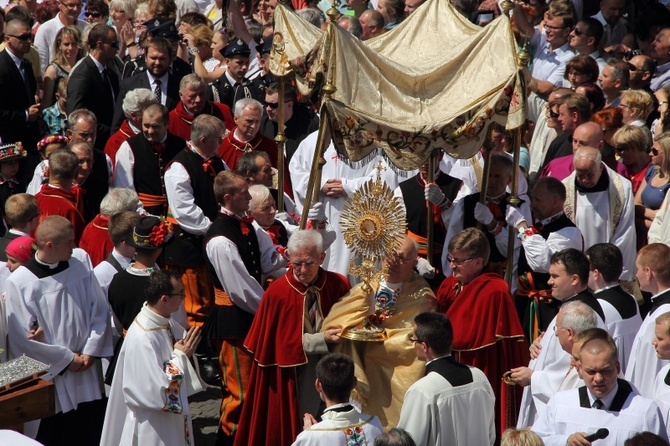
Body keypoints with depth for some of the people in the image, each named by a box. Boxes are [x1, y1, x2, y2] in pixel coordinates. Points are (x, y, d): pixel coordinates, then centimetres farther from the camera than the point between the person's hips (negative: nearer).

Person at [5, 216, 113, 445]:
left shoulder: (80, 269, -2)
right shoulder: (19, 282, -15)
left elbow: (100, 312, 3)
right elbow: (24, 336, -15)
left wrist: (91, 351, -8)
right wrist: (66, 358, -11)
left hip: (88, 376, 4)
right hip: (51, 379, -4)